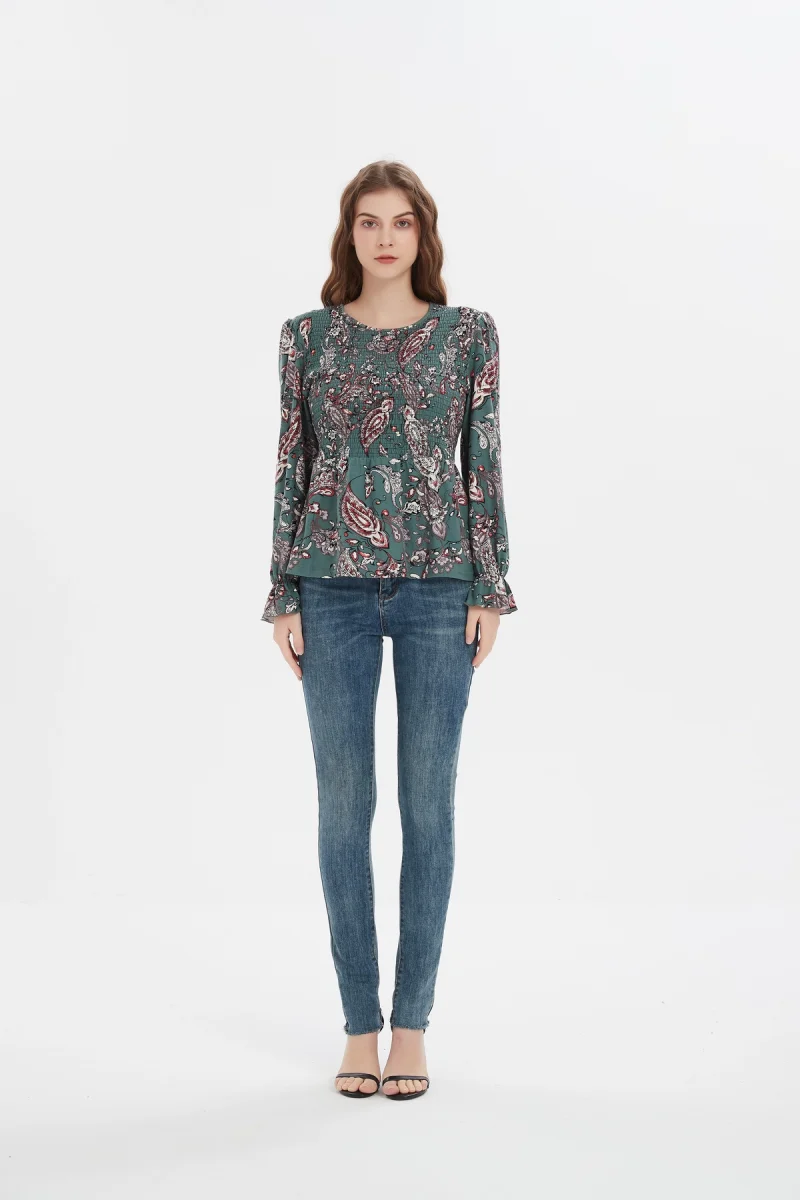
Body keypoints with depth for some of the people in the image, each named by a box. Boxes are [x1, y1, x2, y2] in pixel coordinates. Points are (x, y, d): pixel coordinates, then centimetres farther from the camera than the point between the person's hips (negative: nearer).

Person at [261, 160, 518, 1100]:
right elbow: (290, 466, 5)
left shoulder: (469, 333, 6)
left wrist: (490, 589, -2)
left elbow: (484, 463, 4)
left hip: (439, 585, 0)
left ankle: (410, 1027, 14)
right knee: (343, 807, 3)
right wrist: (282, 596, 0)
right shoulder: (307, 335, 6)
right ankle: (359, 1026, 15)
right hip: (335, 587, 0)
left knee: (429, 805, 2)